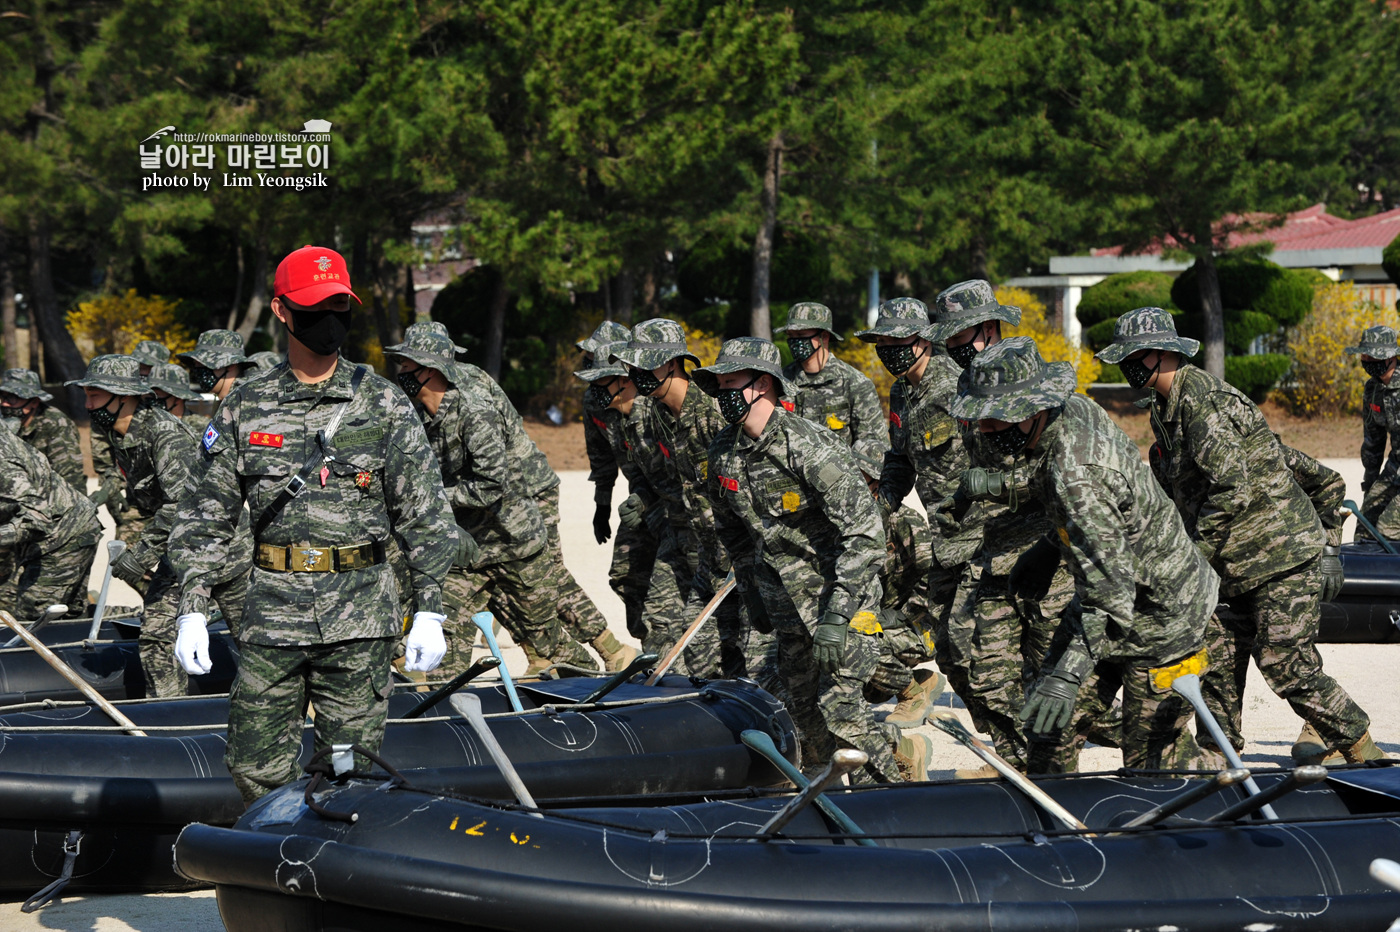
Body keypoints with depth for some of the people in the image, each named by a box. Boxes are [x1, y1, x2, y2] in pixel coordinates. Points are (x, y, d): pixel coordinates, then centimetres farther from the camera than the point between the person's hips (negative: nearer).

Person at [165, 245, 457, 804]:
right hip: (272, 615, 1)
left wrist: (429, 612, -2)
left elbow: (424, 513, 5)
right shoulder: (245, 409, 8)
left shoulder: (384, 405, 5)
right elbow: (206, 516, 10)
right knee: (256, 769, 0)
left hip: (360, 618, -1)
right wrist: (191, 611, 1)